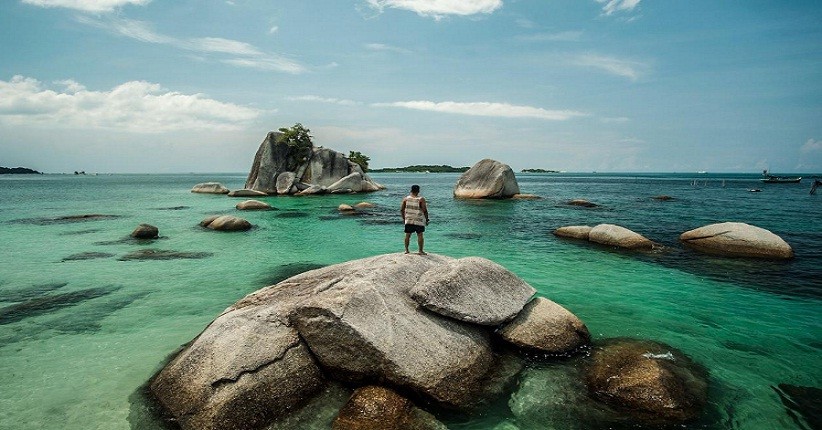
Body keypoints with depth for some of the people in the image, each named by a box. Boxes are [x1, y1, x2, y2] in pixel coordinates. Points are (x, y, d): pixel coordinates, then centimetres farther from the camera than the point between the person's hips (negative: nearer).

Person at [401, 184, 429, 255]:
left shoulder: (406, 198, 0)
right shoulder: (421, 199, -10)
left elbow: (401, 209, 3)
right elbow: (425, 210, -12)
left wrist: (403, 218, 15)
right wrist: (426, 219, -1)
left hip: (408, 220, 3)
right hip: (419, 221, -3)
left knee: (407, 235, 13)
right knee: (420, 235, 5)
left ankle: (406, 250, 18)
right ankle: (420, 251, 7)